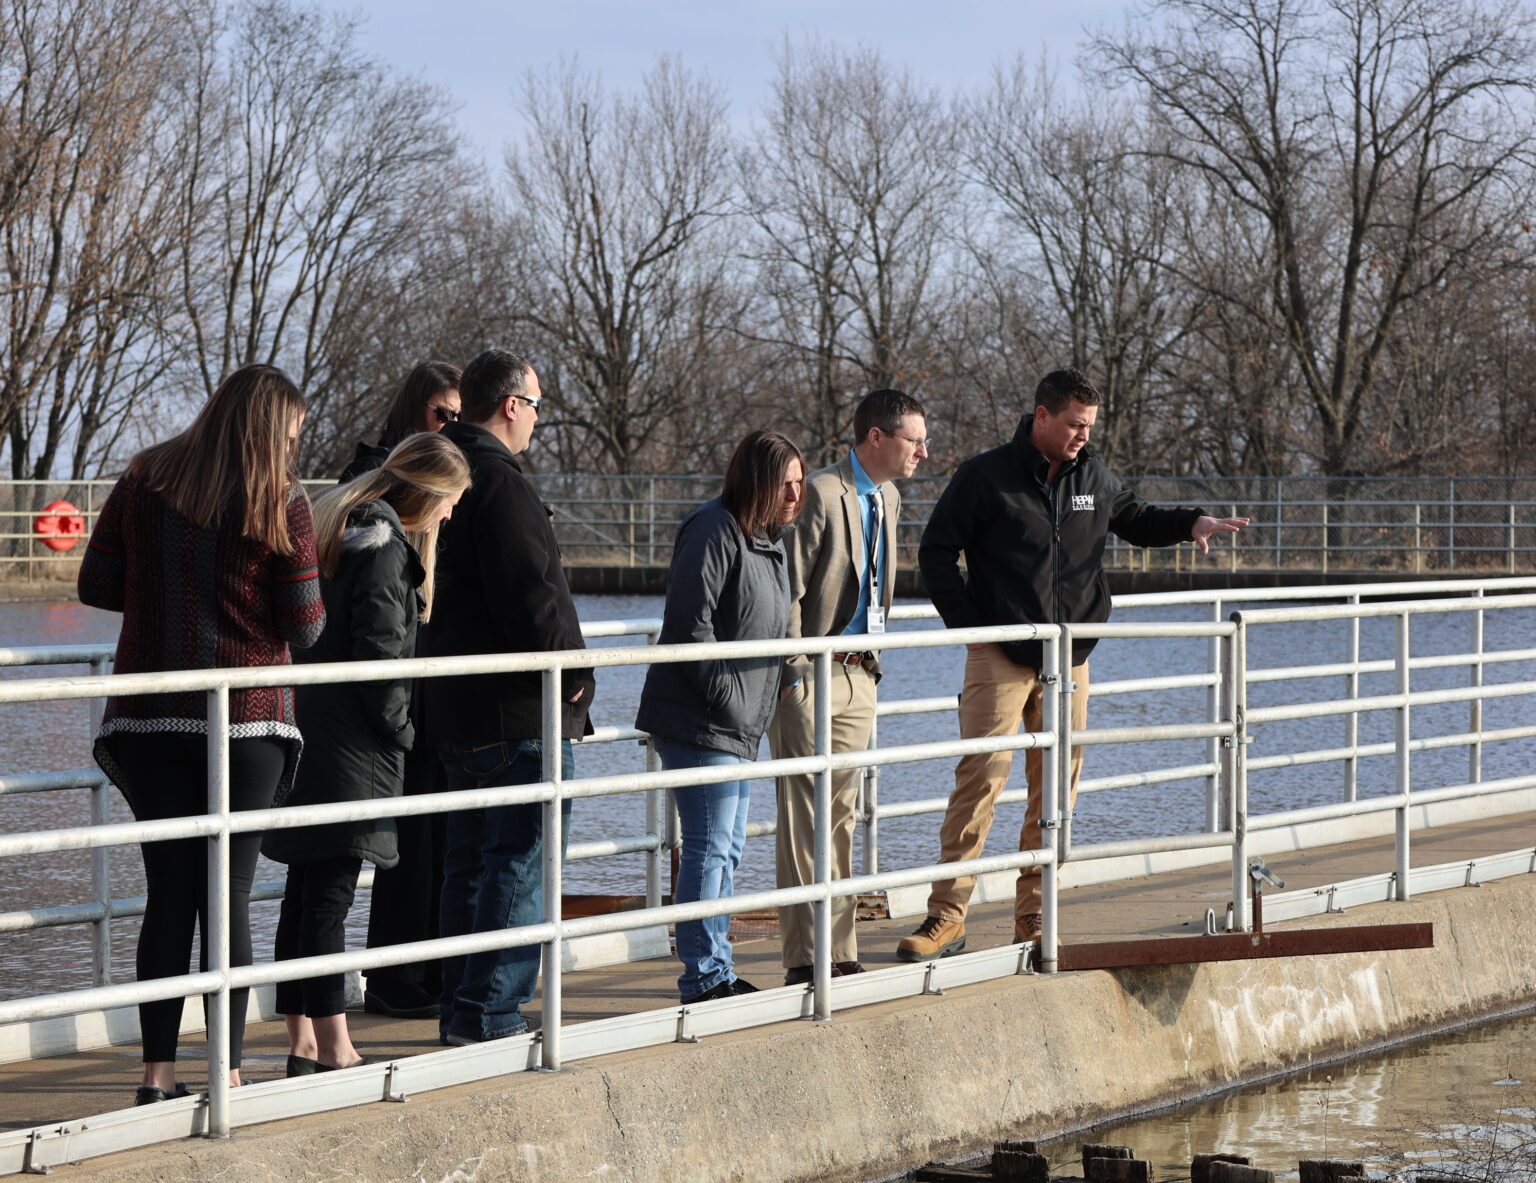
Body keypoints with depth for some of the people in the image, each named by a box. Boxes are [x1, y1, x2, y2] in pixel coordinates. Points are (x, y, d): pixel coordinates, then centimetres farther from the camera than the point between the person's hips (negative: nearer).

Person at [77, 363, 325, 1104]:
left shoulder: (144, 482, 3)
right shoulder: (280, 502, -6)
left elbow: (97, 586, 4)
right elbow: (304, 627, -6)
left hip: (149, 717, 3)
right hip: (246, 716, -3)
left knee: (168, 893, 6)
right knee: (228, 895, 2)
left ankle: (157, 1075, 3)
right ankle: (229, 1077, 3)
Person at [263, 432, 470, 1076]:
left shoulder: (336, 525, 17)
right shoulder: (384, 546, -12)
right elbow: (378, 651, -17)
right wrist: (399, 731, -6)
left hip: (305, 731, 9)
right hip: (349, 749, -9)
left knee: (304, 890, 10)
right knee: (329, 894, -8)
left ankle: (303, 1045, 15)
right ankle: (333, 1050, -5)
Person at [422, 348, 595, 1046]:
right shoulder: (499, 484, -17)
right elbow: (529, 596, -22)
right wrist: (573, 675, -11)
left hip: (453, 708, 10)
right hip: (519, 710, -10)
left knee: (471, 858, 15)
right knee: (522, 859, -5)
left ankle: (461, 1011, 19)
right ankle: (490, 1012, -7)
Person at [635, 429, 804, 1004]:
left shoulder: (769, 541, 16)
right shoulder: (715, 531, -15)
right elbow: (690, 624, -21)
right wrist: (726, 697, -20)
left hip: (738, 728, 10)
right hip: (699, 723, -10)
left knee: (726, 850, 14)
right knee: (710, 848, -9)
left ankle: (716, 974, 22)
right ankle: (704, 978, -5)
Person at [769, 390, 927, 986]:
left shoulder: (888, 499, 13)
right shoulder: (821, 493, -14)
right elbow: (787, 591, -15)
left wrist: (871, 658, 18)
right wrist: (795, 674, -16)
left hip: (860, 675, 8)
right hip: (813, 675, -8)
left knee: (841, 817, 10)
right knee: (806, 821, -6)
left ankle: (839, 955, 14)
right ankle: (805, 960, -5)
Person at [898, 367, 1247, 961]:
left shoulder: (1094, 477, 10)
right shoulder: (985, 476, -5)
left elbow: (1135, 519, 26)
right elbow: (937, 552, -1)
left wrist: (1192, 522, 7)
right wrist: (970, 623, -7)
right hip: (999, 658, -5)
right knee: (980, 778, -12)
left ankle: (1034, 920, 12)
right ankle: (947, 916, -10)